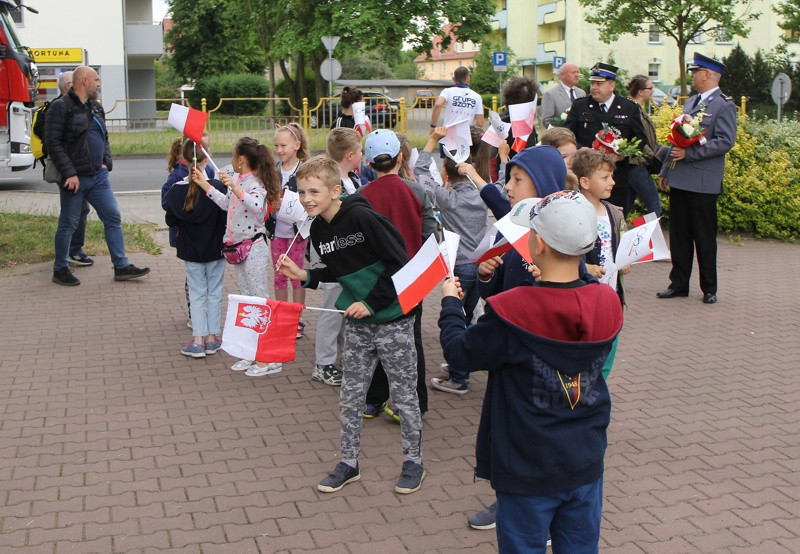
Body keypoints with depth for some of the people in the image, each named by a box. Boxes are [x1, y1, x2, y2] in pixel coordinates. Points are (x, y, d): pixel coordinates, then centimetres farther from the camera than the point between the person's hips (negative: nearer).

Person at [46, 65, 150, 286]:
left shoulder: (96, 107, 15)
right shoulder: (61, 107, -10)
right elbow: (53, 143, -15)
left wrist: (106, 162, 7)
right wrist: (69, 173, -20)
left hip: (98, 177, 7)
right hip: (75, 178, -7)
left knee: (113, 218, 4)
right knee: (68, 224, 4)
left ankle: (122, 267, 10)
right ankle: (60, 270, 18)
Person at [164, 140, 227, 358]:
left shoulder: (177, 190, -10)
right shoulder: (218, 187, -16)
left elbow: (170, 220, -2)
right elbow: (227, 217, -12)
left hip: (191, 251, 1)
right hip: (215, 250, -1)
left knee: (196, 294, 11)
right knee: (214, 293, 12)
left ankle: (198, 340, 8)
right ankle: (212, 337, 16)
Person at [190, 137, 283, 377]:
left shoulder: (255, 183, -17)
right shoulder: (238, 182, 11)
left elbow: (257, 206, -35)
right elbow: (226, 203, 24)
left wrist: (234, 187, -42)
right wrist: (204, 183, 24)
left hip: (254, 247, -10)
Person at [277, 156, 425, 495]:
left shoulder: (362, 217, -21)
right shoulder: (318, 230, 2)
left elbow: (400, 264, -20)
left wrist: (371, 302, -20)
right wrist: (305, 275, 0)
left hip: (392, 318, -7)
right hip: (356, 324, 7)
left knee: (404, 394, 7)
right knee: (350, 395, 11)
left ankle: (413, 461, 23)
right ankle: (349, 462, 26)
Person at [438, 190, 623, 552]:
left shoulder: (512, 312, -25)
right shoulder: (608, 303, -11)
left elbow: (459, 351, -9)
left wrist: (450, 301, 7)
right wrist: (547, 284, 15)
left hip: (528, 472, -4)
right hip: (586, 464, 5)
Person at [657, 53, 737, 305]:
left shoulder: (724, 105, -8)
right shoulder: (690, 102, 17)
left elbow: (726, 141, -18)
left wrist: (689, 153, -21)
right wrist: (665, 170, 17)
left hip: (703, 182, -7)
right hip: (679, 179, 7)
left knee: (704, 237, 2)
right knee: (678, 235, 10)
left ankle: (709, 288, 15)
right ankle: (679, 284, 19)